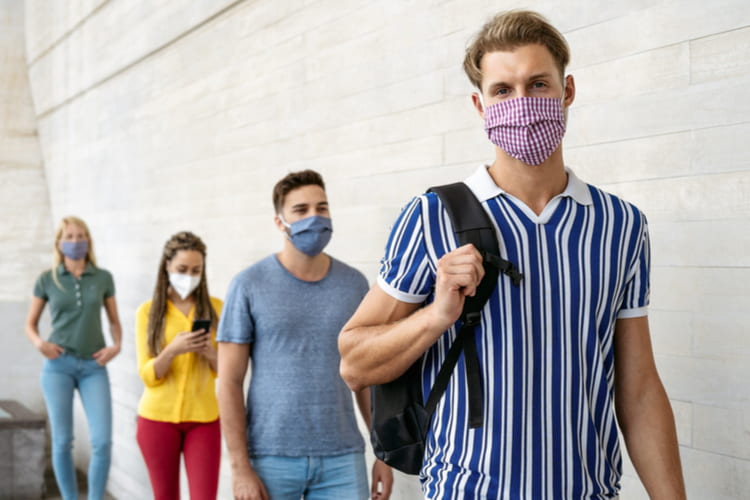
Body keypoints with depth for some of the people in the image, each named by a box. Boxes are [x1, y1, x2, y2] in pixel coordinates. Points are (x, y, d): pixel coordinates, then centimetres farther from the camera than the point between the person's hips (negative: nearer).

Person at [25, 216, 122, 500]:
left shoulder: (103, 278, 4)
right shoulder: (47, 280, 2)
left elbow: (114, 321, 14)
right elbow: (30, 324, 10)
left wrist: (117, 346, -5)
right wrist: (39, 343, -10)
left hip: (94, 367, 1)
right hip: (58, 365, -1)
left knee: (102, 441, -9)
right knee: (62, 442, 1)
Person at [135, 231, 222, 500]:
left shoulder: (215, 308, 2)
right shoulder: (148, 311, 0)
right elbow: (148, 376, -5)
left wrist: (210, 353, -17)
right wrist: (173, 350, -23)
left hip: (204, 419, 0)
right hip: (158, 418, 0)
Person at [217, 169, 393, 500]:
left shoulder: (354, 285, 5)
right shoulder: (249, 286, -3)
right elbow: (229, 382, -4)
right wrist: (240, 466, -9)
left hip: (342, 457, 2)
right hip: (271, 457, -2)